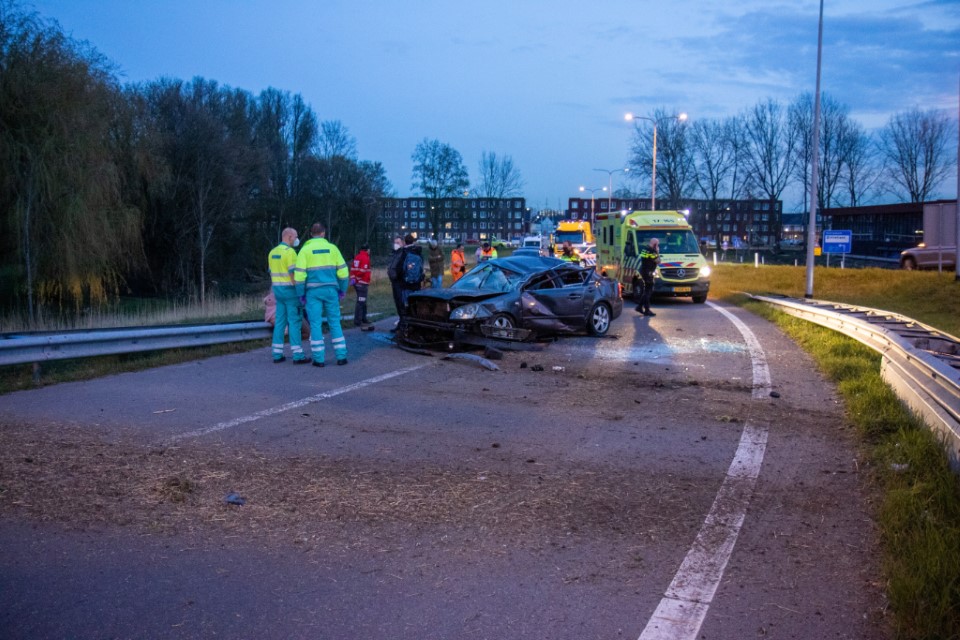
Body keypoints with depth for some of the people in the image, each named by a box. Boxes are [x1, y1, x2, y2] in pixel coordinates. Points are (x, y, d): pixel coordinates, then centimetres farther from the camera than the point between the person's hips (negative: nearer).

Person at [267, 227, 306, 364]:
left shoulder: (273, 252, 12)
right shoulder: (290, 251, -14)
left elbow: (272, 274, 16)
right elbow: (293, 274, -19)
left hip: (278, 291, 8)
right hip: (290, 290, -8)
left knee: (280, 322, 9)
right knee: (294, 322, -5)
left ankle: (277, 354, 9)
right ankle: (298, 355, -4)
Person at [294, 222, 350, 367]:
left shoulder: (305, 249, -1)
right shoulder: (332, 248, 3)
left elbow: (299, 274, -6)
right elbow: (343, 271, 2)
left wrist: (301, 293, 3)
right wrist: (343, 289, 12)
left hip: (313, 291, -1)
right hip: (330, 290, 1)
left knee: (315, 324, 2)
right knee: (335, 322, 8)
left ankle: (318, 359, 2)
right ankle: (341, 356, 7)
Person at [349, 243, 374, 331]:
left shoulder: (357, 257, 15)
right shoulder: (365, 258, -12)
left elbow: (352, 269, 15)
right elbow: (363, 271, -20)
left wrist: (353, 278, 8)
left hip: (357, 282, 10)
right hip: (362, 283, -10)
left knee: (362, 302, 19)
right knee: (361, 302, -9)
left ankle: (363, 319, 28)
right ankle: (357, 321, -12)